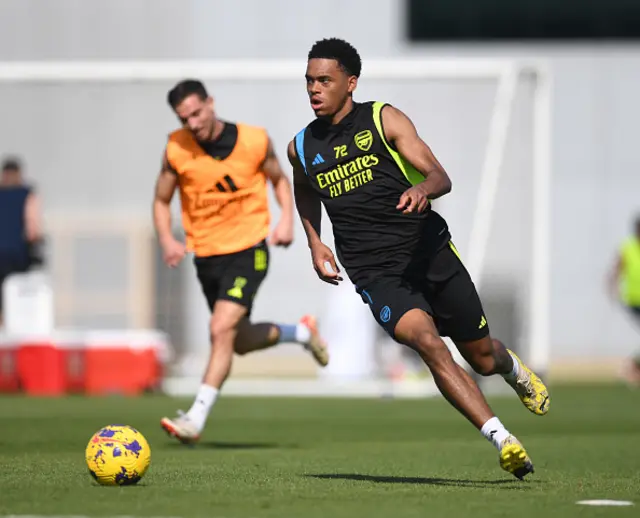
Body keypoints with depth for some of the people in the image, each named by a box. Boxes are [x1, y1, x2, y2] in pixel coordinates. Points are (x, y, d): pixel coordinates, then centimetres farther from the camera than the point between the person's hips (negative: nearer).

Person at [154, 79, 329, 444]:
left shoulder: (255, 140, -8)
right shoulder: (177, 149, -6)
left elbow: (279, 179, 11)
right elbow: (162, 200, 6)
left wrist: (287, 219, -5)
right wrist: (167, 240, -12)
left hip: (249, 250, -4)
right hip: (206, 255, 4)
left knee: (222, 329, -21)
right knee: (241, 342, 14)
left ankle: (196, 418, -19)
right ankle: (301, 332, 43)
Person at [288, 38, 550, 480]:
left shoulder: (383, 119, -1)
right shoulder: (302, 147, 7)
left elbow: (440, 176, -8)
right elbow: (304, 190, 31)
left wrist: (423, 188, -31)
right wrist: (315, 242, 16)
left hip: (429, 249, 0)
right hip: (375, 272, 1)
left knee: (481, 355, 8)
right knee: (425, 340, -26)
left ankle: (513, 368, 48)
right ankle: (502, 440, -27)